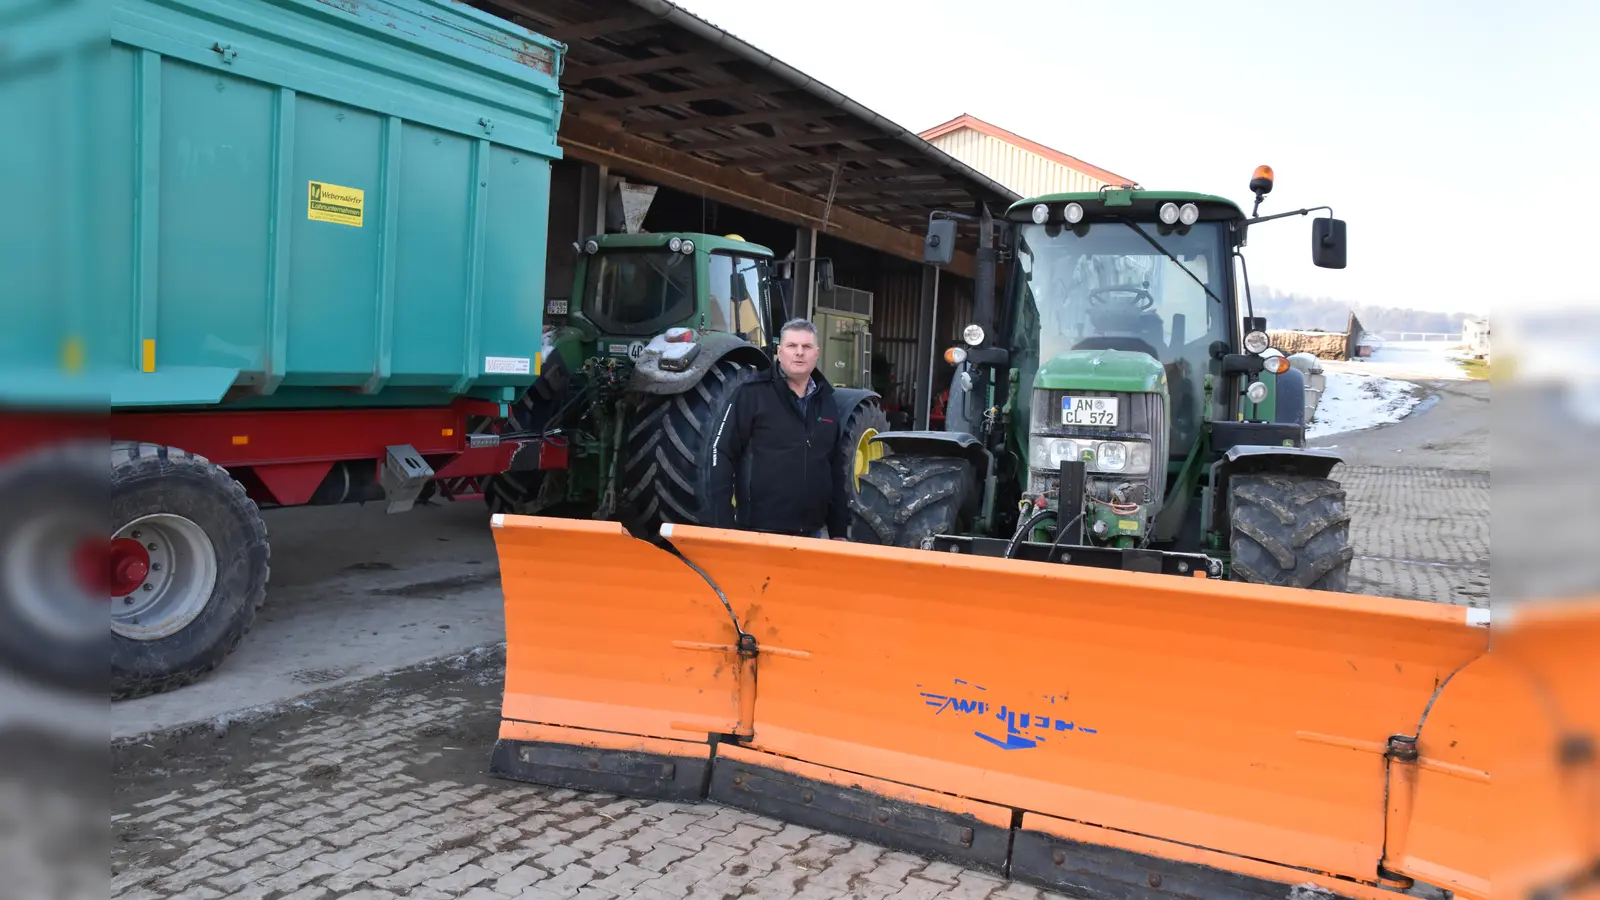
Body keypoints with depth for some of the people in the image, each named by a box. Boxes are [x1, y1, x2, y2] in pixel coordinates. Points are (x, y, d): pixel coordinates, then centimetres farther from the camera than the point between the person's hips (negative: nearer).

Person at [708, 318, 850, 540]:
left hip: (810, 533, 6)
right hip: (759, 532, -6)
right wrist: (723, 525, -13)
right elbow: (722, 454, -8)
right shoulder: (752, 393, -5)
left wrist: (839, 529, 15)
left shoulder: (826, 401, 12)